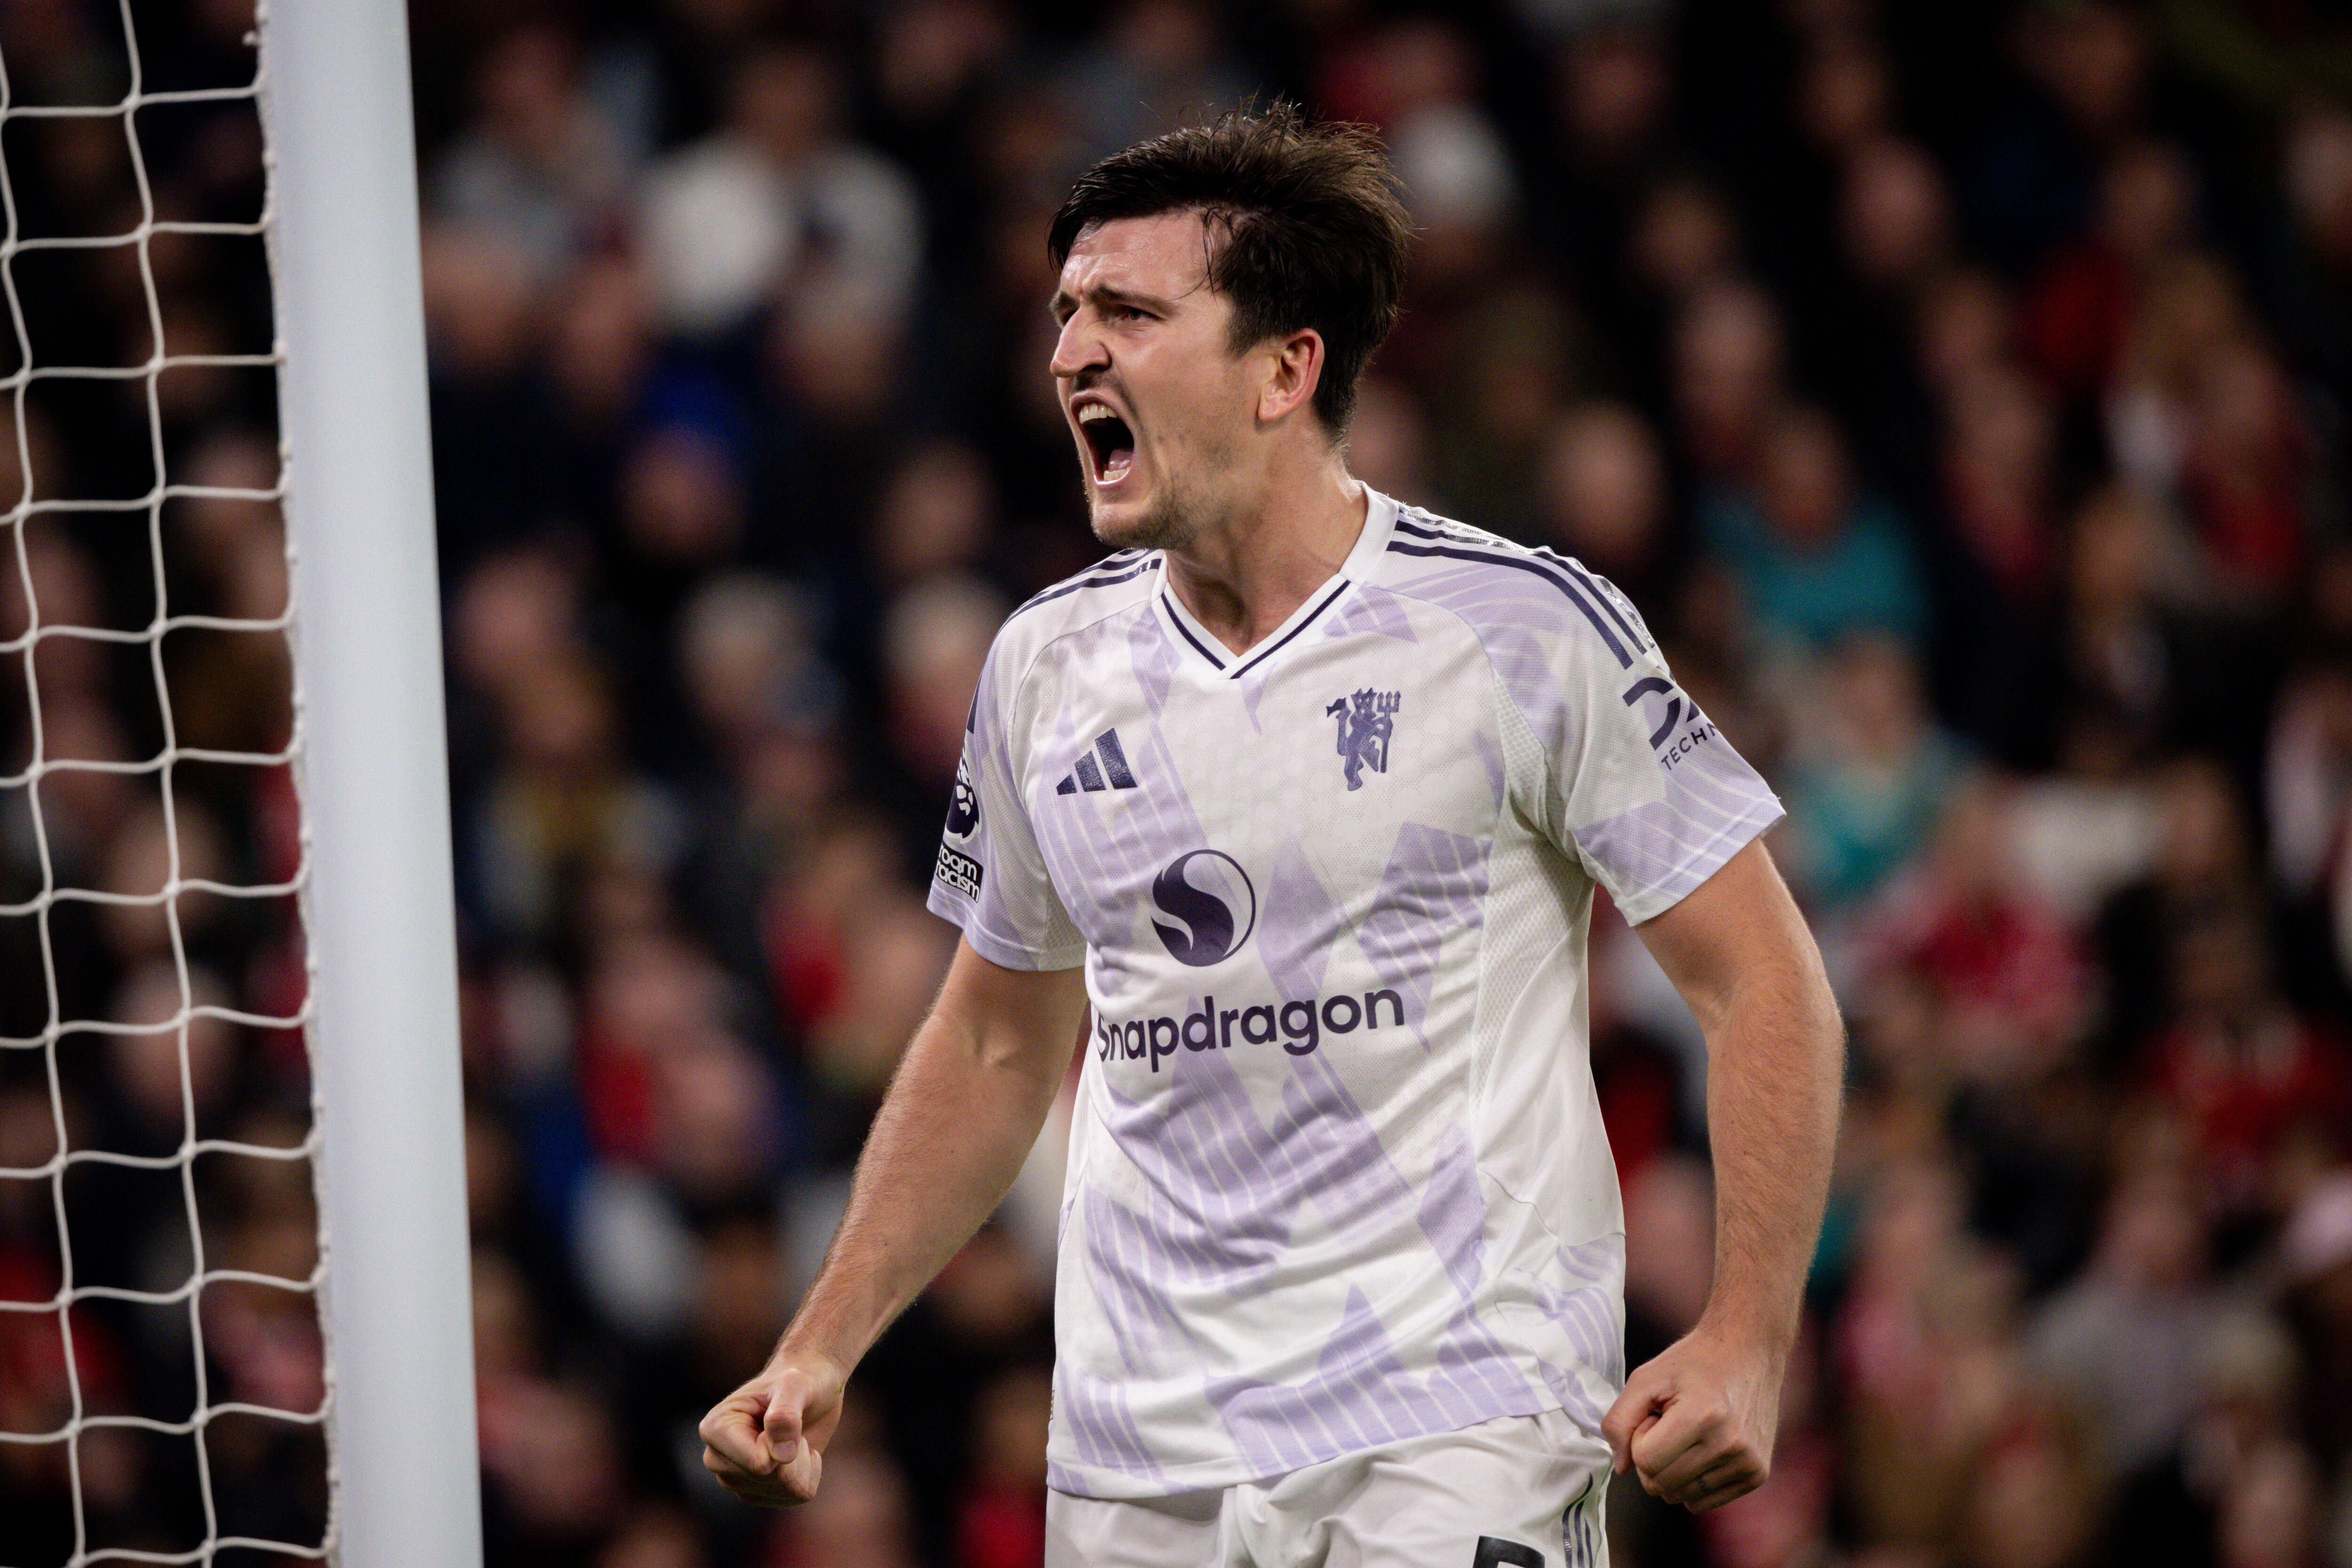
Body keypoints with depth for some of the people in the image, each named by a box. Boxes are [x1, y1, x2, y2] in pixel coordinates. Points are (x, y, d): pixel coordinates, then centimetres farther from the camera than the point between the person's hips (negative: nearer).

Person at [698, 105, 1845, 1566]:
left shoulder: (1524, 627, -6)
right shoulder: (1048, 667, 9)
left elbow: (1766, 980, -4)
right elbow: (997, 1042, 21)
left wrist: (1748, 1341, -14)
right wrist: (822, 1350, 12)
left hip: (1457, 1442, -5)